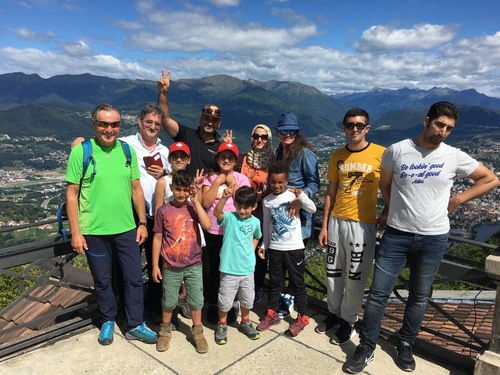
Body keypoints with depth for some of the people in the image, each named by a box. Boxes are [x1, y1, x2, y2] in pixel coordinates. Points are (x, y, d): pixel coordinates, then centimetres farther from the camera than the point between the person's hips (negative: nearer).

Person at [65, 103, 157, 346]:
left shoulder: (128, 151, 1)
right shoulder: (81, 152, -9)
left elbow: (136, 189, 6)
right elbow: (72, 194, -6)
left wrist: (142, 223, 5)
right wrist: (75, 232, -9)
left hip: (126, 229, 3)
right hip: (94, 231, -2)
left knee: (134, 278, 10)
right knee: (102, 281, 15)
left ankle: (135, 325, 28)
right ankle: (108, 321, 38)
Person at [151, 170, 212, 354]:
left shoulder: (194, 207, -4)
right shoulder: (163, 210, -6)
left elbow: (207, 225, -22)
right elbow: (157, 238, -1)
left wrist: (196, 201, -19)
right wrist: (155, 265, -1)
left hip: (194, 265, 1)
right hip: (170, 267, 0)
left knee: (196, 300, 11)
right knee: (168, 301, 15)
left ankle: (197, 331, 31)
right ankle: (165, 330, 38)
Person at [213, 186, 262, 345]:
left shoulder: (255, 222, -1)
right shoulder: (230, 218, -13)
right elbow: (217, 212, -36)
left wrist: (251, 251, 7)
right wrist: (224, 197, -52)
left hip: (248, 269, 4)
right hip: (229, 269, -3)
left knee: (247, 299, 19)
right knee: (225, 300, 9)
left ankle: (245, 323, 42)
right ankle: (222, 325, 32)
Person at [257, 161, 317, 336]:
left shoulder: (294, 195, -8)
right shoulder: (266, 201, 4)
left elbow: (312, 209, -19)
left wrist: (301, 196, -34)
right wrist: (264, 244, 12)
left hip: (294, 247, -3)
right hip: (274, 248, 4)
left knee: (298, 282, 7)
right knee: (274, 282, 14)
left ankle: (302, 317, 21)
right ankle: (272, 313, 29)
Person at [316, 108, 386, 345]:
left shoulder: (381, 154, -8)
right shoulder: (336, 157, 5)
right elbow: (331, 193, 8)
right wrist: (324, 225, 6)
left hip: (363, 224, -4)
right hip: (336, 221, 4)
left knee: (355, 277, 7)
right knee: (333, 273, 15)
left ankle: (348, 321, 27)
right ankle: (334, 313, 35)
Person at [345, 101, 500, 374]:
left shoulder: (454, 156, -3)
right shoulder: (396, 151, -5)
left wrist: (457, 200, 1)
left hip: (434, 238, 1)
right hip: (396, 234, -1)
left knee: (419, 297, 15)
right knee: (378, 293, 2)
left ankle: (405, 346, 35)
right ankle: (366, 348, 18)